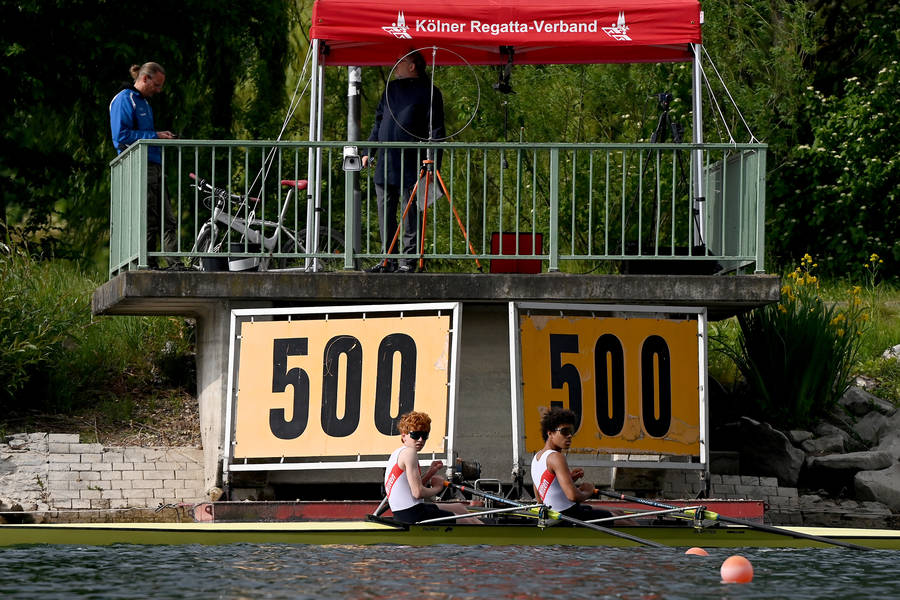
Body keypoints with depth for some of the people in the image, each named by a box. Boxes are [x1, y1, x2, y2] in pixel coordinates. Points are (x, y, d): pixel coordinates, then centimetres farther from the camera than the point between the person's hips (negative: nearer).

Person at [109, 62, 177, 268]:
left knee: (168, 222, 5)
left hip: (154, 167, 10)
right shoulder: (124, 100, -6)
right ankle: (146, 265, -7)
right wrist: (154, 136, -15)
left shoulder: (144, 103, 24)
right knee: (147, 222, -10)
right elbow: (122, 135, -16)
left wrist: (161, 136, 12)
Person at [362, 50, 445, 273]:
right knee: (385, 214, 6)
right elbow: (378, 122, 26)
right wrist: (368, 152, 18)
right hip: (385, 164, 6)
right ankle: (387, 260, 11)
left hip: (411, 166, -6)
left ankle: (408, 261, 0)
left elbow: (436, 130, -5)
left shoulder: (428, 92, -1)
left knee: (410, 215, -3)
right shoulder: (391, 89, 19)